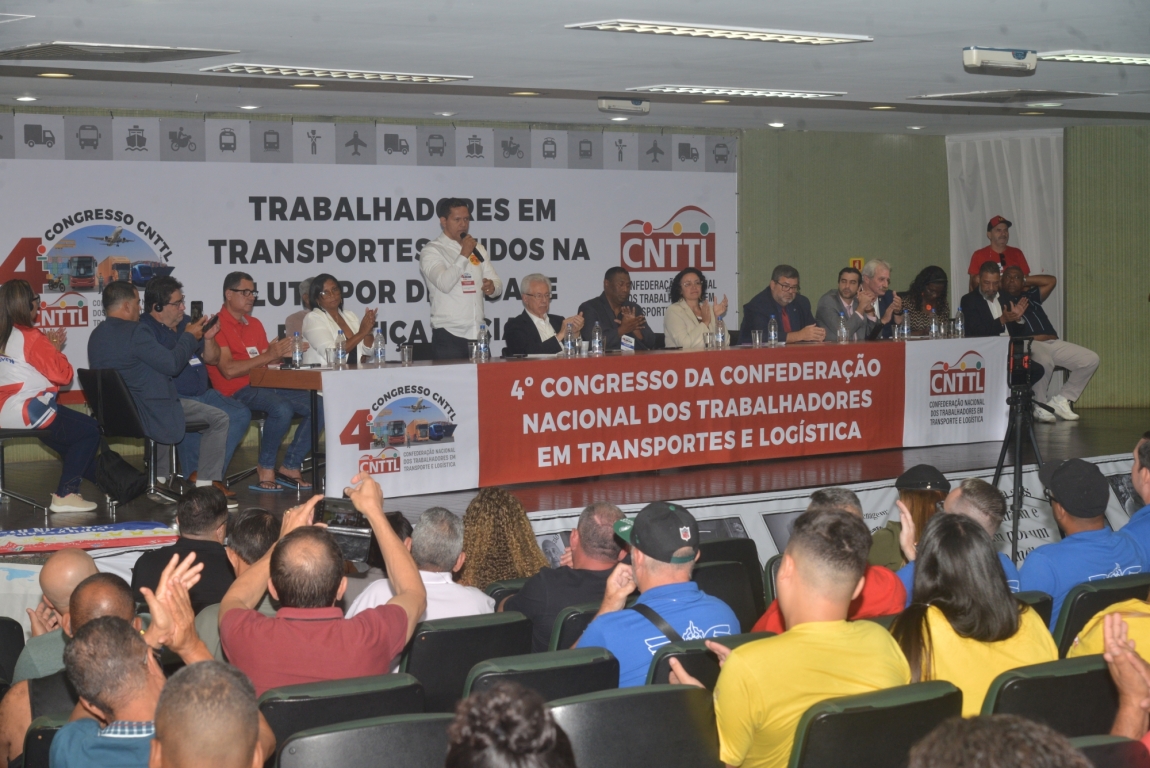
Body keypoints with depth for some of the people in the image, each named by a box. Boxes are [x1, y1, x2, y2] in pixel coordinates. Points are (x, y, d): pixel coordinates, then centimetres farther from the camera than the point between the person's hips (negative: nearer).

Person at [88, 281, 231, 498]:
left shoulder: (96, 336, 7)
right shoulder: (134, 332, -21)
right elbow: (172, 364, -16)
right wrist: (190, 336, 0)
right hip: (148, 415, -9)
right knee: (219, 418, 2)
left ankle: (160, 478, 40)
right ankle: (205, 484, 2)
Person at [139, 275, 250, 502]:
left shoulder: (185, 322, 18)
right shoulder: (145, 329, -7)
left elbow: (212, 359, 21)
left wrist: (208, 339, 3)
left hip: (201, 394, 9)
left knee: (241, 414, -9)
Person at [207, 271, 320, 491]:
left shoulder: (255, 324, 20)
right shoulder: (217, 325, -6)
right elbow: (229, 370, -17)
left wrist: (281, 353, -3)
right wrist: (268, 356, -17)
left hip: (265, 385, 8)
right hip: (237, 391, -8)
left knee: (320, 406, -7)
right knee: (282, 409, -36)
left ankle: (291, 465, 0)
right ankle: (266, 467, -14)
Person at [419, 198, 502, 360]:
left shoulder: (478, 249, 18)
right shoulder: (431, 251, -2)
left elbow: (498, 283, 17)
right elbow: (444, 284, -18)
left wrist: (492, 286, -6)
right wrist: (463, 255, -16)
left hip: (479, 333, 5)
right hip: (449, 335, -5)